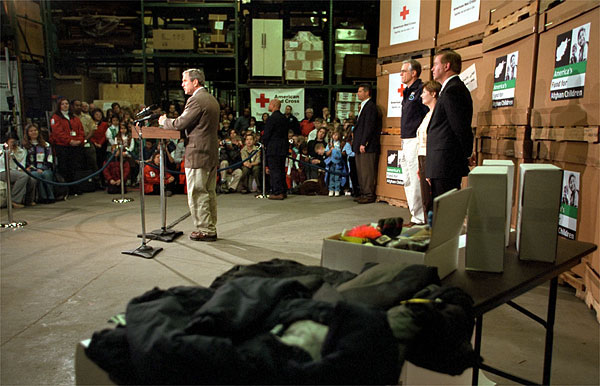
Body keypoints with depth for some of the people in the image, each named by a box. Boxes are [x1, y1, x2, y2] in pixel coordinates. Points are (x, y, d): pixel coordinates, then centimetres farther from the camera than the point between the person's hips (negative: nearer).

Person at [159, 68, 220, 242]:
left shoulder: (196, 100, -15)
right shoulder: (212, 99, 16)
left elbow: (180, 123, -16)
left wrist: (164, 121, 4)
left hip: (198, 154, -10)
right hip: (212, 154, 10)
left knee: (197, 194, -1)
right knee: (209, 193, 14)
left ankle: (205, 230, 5)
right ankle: (210, 228, 22)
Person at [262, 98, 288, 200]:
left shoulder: (272, 118, -15)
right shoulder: (283, 118, 10)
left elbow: (266, 134, -14)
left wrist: (265, 144, 3)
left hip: (273, 149, -8)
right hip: (283, 148, 8)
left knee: (274, 170, -4)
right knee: (281, 170, 14)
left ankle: (277, 192, -4)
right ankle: (283, 191, 20)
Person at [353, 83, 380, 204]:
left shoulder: (370, 106, -12)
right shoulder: (364, 106, 20)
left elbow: (369, 126, -18)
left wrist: (363, 143, -20)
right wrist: (356, 142, 18)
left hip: (367, 146, -10)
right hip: (360, 145, 10)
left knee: (367, 171, -6)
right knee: (360, 171, 13)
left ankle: (369, 195, 0)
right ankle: (363, 193, 20)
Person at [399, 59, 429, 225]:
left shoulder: (421, 90, -11)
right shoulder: (407, 92, 19)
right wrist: (404, 143, 20)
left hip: (416, 141, -10)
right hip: (406, 142, 10)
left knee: (416, 181, -7)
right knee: (408, 182, 14)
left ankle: (419, 218, 0)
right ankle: (415, 215, 23)